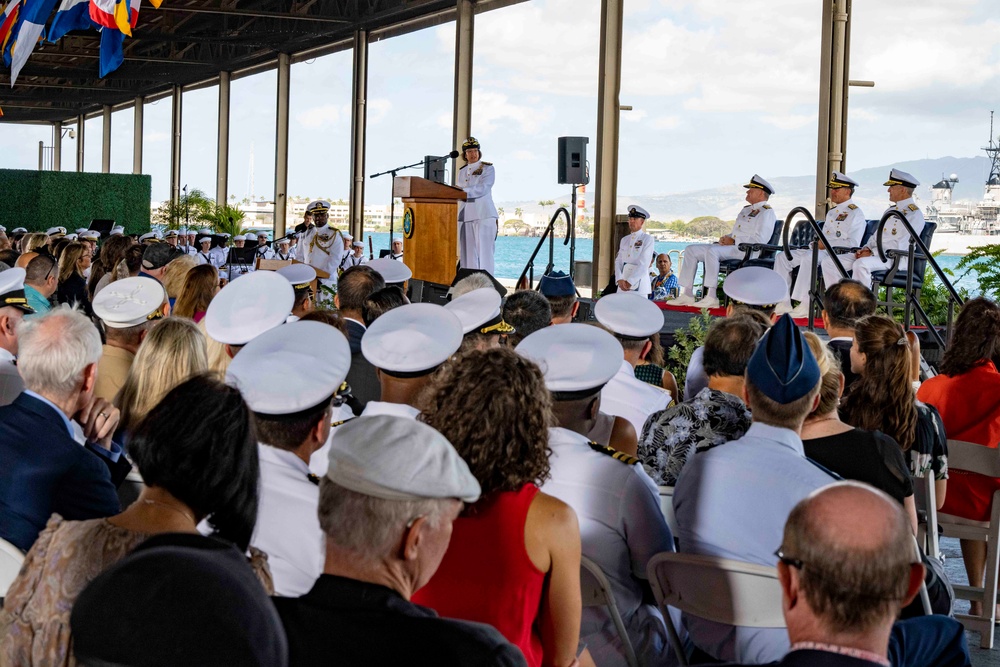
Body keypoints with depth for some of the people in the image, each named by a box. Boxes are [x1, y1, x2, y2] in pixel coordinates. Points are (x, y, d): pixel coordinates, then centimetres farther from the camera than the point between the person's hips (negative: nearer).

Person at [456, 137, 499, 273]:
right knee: (467, 254, 1)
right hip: (464, 216, 5)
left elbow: (483, 189, -12)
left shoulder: (487, 168, 3)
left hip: (483, 215, -5)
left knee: (484, 251, -9)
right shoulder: (461, 172, 21)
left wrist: (463, 192, -22)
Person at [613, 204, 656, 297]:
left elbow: (644, 264, -9)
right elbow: (618, 261, 11)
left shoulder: (648, 239, -1)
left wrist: (630, 282, -14)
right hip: (622, 286, 5)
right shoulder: (624, 240, 16)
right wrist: (619, 280, -7)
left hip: (638, 285, -5)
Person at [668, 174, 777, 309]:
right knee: (691, 250, 0)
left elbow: (760, 240, -17)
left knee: (712, 251, -36)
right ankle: (687, 294, -6)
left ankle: (711, 298, -37)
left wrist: (734, 241, -15)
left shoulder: (766, 212, -4)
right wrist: (726, 238, 6)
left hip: (746, 251, -10)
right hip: (731, 247, 10)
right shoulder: (747, 209, 26)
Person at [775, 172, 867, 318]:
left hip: (843, 255, -9)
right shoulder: (831, 212, 25)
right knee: (782, 257, -5)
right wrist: (817, 243, 6)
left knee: (809, 257, -37)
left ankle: (805, 306, -35)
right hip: (823, 251, 9)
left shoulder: (855, 213, -2)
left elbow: (853, 243, -14)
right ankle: (783, 304, -13)